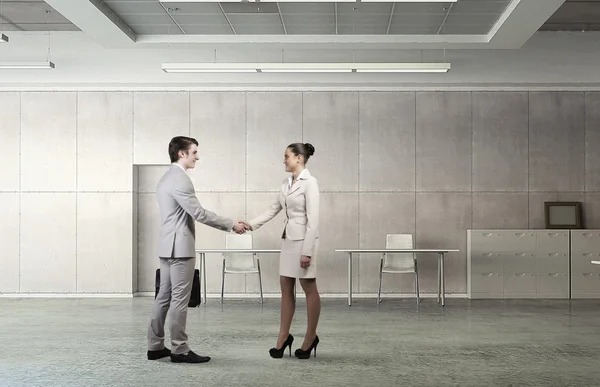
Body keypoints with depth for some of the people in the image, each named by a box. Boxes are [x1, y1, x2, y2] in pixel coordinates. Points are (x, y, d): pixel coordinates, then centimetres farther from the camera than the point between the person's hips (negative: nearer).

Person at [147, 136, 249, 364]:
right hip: (180, 247, -10)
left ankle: (155, 346, 16)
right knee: (180, 299, -4)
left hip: (168, 246, 10)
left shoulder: (167, 178, 16)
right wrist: (231, 225, -12)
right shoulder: (180, 179, -16)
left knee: (164, 297, 11)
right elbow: (199, 214, -19)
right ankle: (180, 350, 2)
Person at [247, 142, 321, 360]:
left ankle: (311, 337, 17)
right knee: (286, 288, 10)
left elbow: (313, 219, -18)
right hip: (288, 239, 8)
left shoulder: (310, 182, -14)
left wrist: (307, 251, -21)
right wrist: (251, 224, 4)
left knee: (309, 289, 4)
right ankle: (283, 337, 18)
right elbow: (273, 210, 15)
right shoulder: (286, 184, 11)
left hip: (304, 239, -8)